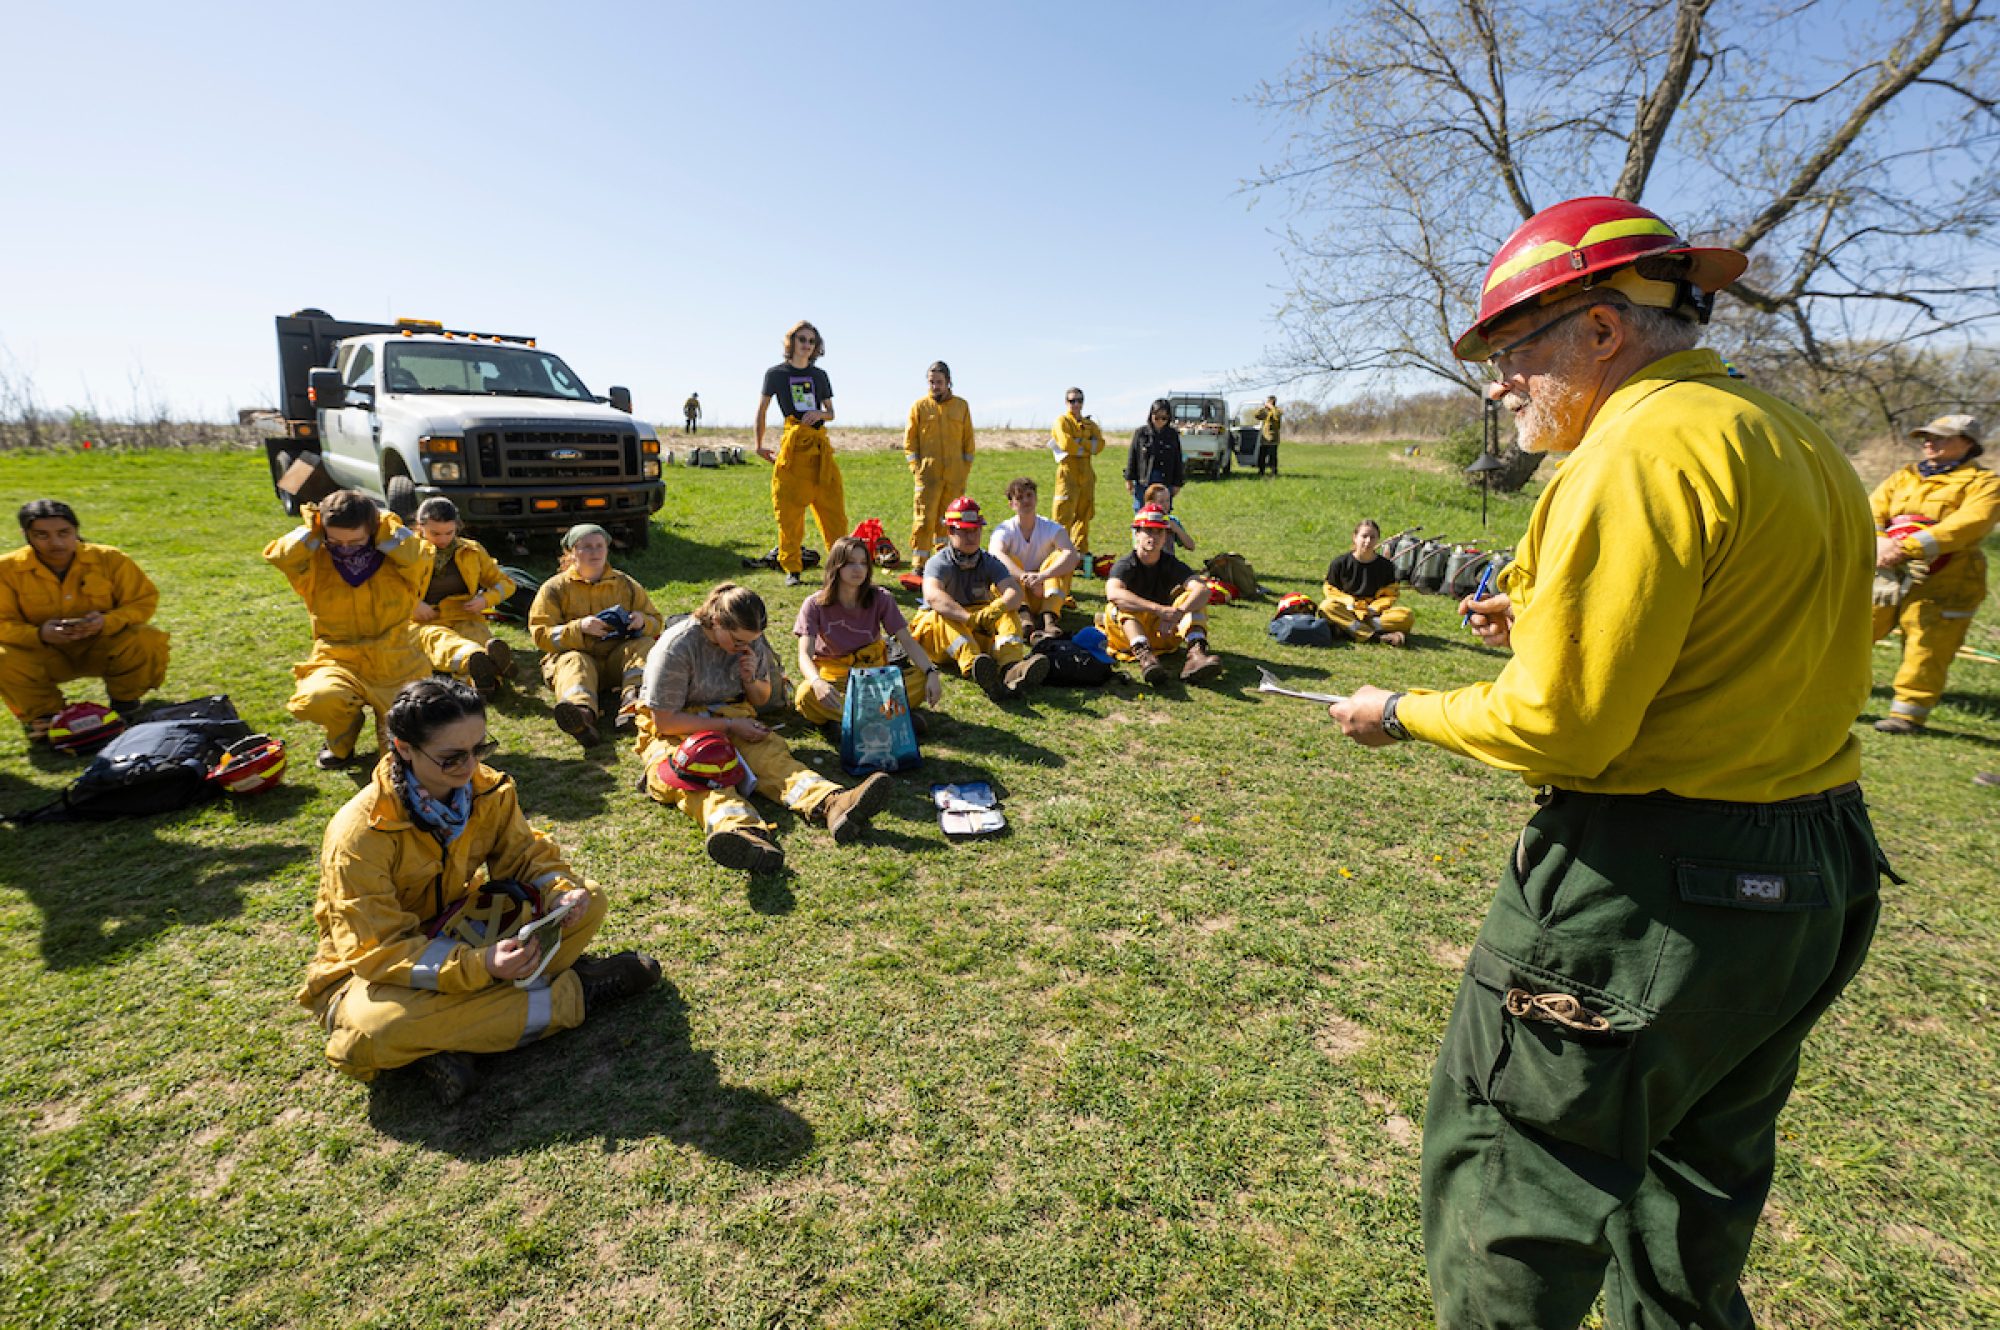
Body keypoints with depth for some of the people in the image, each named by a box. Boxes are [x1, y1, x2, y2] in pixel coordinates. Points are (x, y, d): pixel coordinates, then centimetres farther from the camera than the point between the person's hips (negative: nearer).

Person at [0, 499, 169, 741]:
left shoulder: (109, 559, -10)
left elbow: (145, 600, -8)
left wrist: (108, 622, -29)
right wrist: (38, 634, -32)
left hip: (103, 647, 0)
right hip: (45, 654, 0)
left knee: (149, 641, -30)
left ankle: (124, 702, 0)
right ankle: (42, 713, 1)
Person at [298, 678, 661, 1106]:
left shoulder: (488, 789, -11)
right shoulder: (359, 835, -26)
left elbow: (528, 854, -2)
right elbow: (378, 951, -27)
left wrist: (561, 893, -26)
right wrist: (479, 965, -42)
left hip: (461, 935, 5)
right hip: (373, 969, -4)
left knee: (588, 899, -13)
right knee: (368, 1033, -41)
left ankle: (451, 1035, -19)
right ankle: (570, 994, -23)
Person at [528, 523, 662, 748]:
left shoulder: (626, 585, 13)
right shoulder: (555, 588, 6)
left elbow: (655, 621, 17)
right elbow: (541, 635, -2)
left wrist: (642, 621, -9)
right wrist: (579, 628, -19)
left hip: (617, 656, 2)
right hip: (574, 652, -2)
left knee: (645, 644, -24)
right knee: (573, 662, -35)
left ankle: (632, 701, -53)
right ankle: (582, 713, -69)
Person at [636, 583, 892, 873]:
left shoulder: (752, 642, 2)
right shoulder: (676, 647, -17)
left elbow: (762, 701, 16)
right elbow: (664, 721, -17)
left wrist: (751, 680, -8)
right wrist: (729, 726, -19)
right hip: (677, 731, -4)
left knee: (771, 753, -27)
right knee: (698, 774, -37)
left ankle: (832, 805, -56)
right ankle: (743, 832, -70)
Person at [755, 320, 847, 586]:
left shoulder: (820, 375, 16)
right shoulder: (775, 373, 7)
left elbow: (831, 414, 17)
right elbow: (761, 411, 13)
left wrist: (820, 414, -5)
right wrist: (759, 445, 13)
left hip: (820, 446, 3)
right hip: (792, 445, -3)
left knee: (833, 507, 0)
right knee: (790, 511, -4)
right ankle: (792, 569, 5)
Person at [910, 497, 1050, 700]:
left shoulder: (989, 562, 3)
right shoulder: (939, 563, -10)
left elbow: (1017, 593, -14)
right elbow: (932, 596, -33)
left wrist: (997, 608, -37)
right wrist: (970, 618, -47)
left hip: (979, 632, 4)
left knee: (1008, 611, -19)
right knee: (943, 615, -34)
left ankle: (1011, 668, -50)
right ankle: (974, 668, -64)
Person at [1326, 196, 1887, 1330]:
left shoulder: (1643, 449, -19)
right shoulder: (1800, 443, 11)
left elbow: (1557, 726, -24)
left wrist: (1404, 714, -8)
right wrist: (1550, 622, 12)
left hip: (1645, 897, -10)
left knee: (1506, 1177, 8)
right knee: (1692, 1194, 27)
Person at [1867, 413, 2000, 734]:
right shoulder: (1903, 477, 16)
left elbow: (1966, 525, -15)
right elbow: (1872, 511, 2)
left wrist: (1907, 546, -27)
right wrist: (1879, 541, -20)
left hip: (1940, 582, -4)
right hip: (1884, 573, 4)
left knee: (1926, 650, -2)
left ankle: (1908, 713, 5)